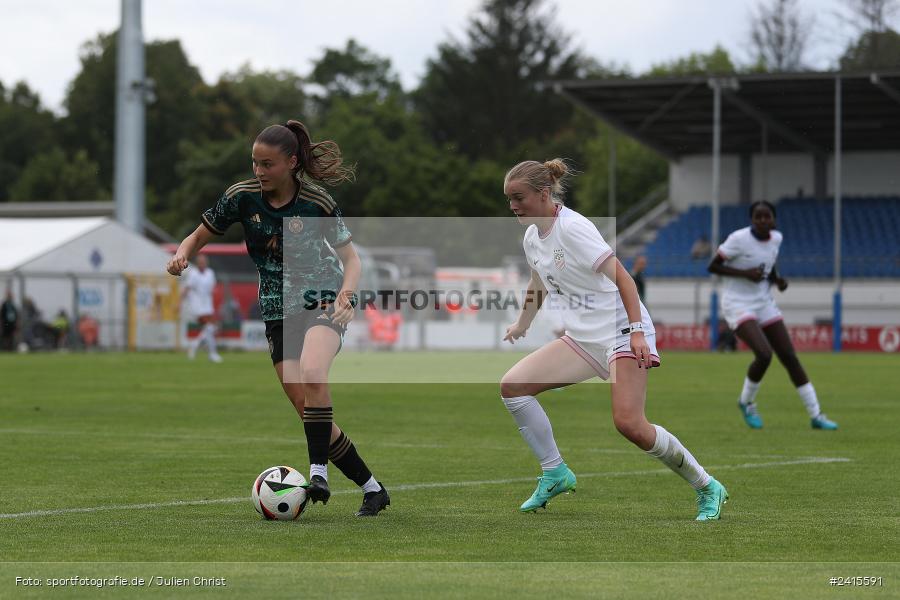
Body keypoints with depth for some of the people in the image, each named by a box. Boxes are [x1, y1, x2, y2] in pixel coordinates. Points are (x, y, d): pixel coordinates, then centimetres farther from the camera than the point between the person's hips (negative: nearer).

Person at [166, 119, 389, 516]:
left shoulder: (317, 203, -12)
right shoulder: (242, 196, -6)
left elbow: (350, 257, -3)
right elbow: (200, 236, 5)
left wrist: (345, 294, -23)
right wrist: (182, 255, -18)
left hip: (323, 300, -3)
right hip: (278, 312, 4)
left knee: (312, 372, -34)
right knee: (308, 408, -4)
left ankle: (319, 471, -27)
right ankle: (371, 488, 7)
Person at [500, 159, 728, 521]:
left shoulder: (572, 227, -16)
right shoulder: (532, 238, 9)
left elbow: (621, 276, -19)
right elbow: (538, 285, 30)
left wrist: (636, 331, -27)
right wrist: (521, 326, 44)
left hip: (620, 332, -8)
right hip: (582, 338, 8)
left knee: (629, 423, -23)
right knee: (512, 386, -6)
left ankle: (707, 488, -7)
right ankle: (556, 474, 5)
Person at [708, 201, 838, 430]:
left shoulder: (776, 238, 3)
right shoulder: (739, 239, -16)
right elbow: (712, 266, -11)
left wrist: (777, 280, -2)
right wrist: (745, 273, -22)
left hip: (764, 303, 6)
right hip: (738, 305, -6)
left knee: (789, 357, 2)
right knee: (764, 354, -24)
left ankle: (816, 415, 8)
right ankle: (747, 402, 4)